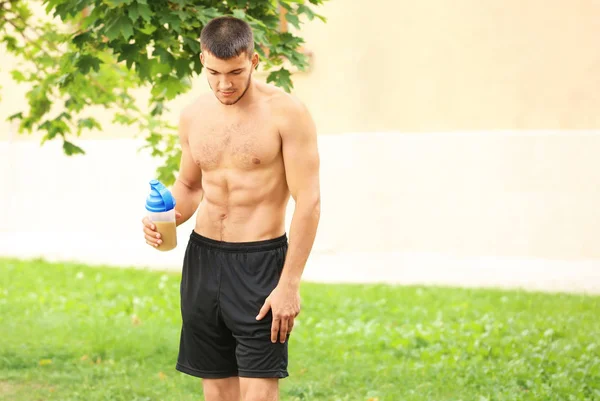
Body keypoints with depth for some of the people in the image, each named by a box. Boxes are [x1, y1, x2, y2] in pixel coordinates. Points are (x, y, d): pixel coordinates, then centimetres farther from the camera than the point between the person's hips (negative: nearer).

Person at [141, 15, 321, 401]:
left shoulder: (286, 112, -10)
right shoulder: (194, 115, 7)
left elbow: (308, 201, -12)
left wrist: (290, 284, -17)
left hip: (259, 263, -5)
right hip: (203, 257, 6)